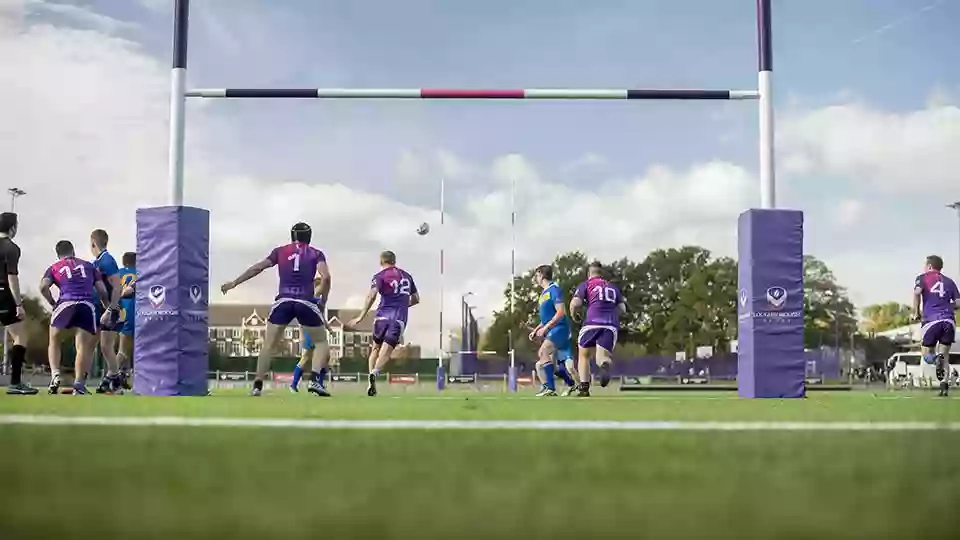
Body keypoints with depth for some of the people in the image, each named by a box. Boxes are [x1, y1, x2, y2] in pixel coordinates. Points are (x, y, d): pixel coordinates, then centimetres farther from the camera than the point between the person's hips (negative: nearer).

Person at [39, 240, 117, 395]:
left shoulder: (55, 267, 22)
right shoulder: (89, 266, 26)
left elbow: (43, 287, 3)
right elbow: (103, 291, 20)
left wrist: (53, 303, 16)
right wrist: (109, 309, 33)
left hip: (66, 303, -1)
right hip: (88, 306, 1)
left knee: (54, 342, 19)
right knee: (83, 347, 9)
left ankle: (55, 374, 2)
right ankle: (78, 385, 3)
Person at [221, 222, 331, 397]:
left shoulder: (280, 251, 18)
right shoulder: (316, 254, 13)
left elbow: (258, 267, 14)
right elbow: (325, 277, -4)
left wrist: (234, 283, 21)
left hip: (283, 301, 1)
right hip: (306, 302, -1)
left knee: (269, 344, 10)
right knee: (321, 342, 14)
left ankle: (257, 385, 3)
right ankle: (315, 380, -6)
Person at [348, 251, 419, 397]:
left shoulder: (380, 276, 3)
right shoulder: (407, 276, 18)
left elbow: (372, 295, -14)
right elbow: (416, 299, 24)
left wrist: (361, 317, -15)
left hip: (383, 315, -1)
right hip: (400, 318, 1)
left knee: (375, 348, 17)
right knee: (386, 352, -6)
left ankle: (371, 378, 3)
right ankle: (374, 373, -34)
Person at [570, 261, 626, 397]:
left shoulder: (585, 285, 12)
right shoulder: (613, 287, 25)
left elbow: (575, 303, -3)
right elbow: (622, 309, 19)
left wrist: (573, 315, 17)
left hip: (593, 323, -2)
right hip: (611, 326, 2)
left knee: (584, 355, 19)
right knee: (601, 358, -3)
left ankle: (584, 389, 10)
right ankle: (605, 365, -41)